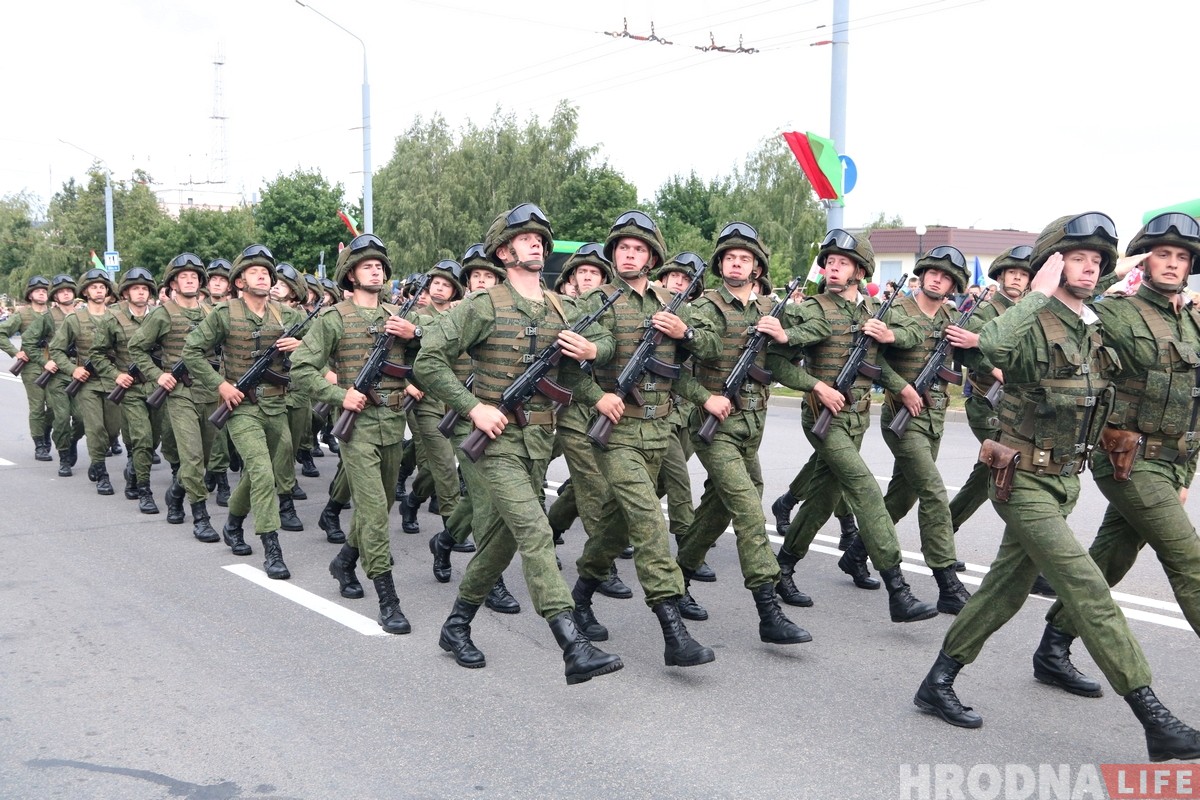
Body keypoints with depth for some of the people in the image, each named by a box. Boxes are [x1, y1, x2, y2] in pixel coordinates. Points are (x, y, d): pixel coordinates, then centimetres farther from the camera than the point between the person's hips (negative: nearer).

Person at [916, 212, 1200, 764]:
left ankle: (938, 684, 26)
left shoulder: (1092, 330, 9)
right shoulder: (1034, 328, -17)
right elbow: (995, 348, -39)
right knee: (1090, 592, -10)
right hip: (1025, 482, -9)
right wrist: (1038, 293, -28)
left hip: (1064, 481, 9)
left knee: (1006, 588, 14)